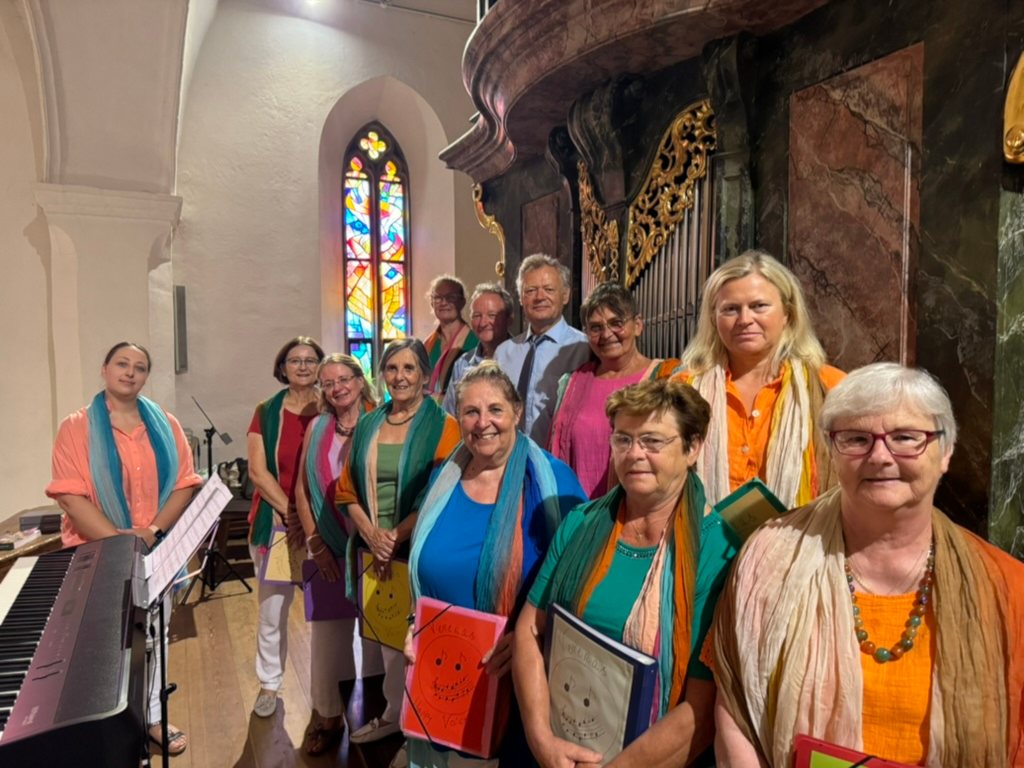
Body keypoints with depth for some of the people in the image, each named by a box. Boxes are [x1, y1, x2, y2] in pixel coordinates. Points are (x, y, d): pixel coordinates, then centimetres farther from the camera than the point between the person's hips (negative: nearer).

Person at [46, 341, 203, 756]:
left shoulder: (165, 424, 3)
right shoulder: (76, 427, -5)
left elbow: (184, 484, -2)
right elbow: (71, 495, -13)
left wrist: (153, 531, -15)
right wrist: (118, 540, -21)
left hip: (157, 549, 3)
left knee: (154, 634, 15)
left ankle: (153, 716, 31)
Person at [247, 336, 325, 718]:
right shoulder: (266, 412, 2)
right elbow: (257, 471, -4)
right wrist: (290, 513, -12)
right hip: (274, 522, 0)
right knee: (272, 606, 7)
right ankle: (269, 683, 28)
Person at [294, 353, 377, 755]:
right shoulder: (317, 428, 4)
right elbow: (302, 489, 5)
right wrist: (315, 543, -2)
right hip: (329, 547, 3)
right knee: (328, 632, 10)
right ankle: (330, 717, 28)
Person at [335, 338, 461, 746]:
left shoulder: (442, 425, -8)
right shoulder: (367, 425, 8)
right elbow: (347, 489, 7)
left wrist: (396, 538, -15)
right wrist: (372, 535, -8)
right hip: (375, 552, 5)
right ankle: (394, 713, 35)